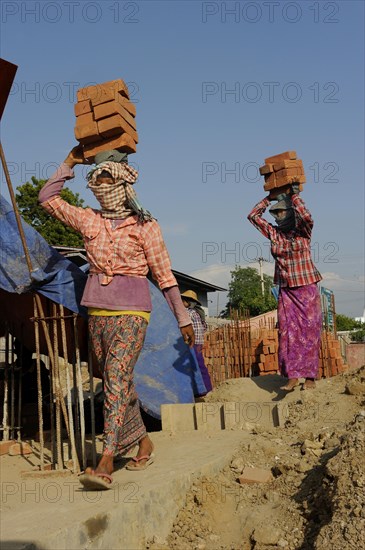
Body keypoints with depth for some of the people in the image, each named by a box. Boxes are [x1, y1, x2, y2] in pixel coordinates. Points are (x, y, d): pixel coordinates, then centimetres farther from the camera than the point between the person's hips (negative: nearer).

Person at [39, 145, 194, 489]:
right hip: (97, 313, 5)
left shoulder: (145, 226, -1)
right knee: (118, 383, 12)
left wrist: (182, 317, 1)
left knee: (116, 380, -17)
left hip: (131, 313, -5)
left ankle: (106, 463, -21)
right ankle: (143, 441, 30)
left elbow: (164, 274, 0)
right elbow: (47, 198, 16)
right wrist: (69, 163, 13)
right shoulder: (89, 220, 10)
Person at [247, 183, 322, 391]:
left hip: (307, 289, -4)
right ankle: (292, 376, -5)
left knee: (309, 331, -3)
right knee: (287, 331, -5)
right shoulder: (274, 233, 8)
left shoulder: (302, 231, -3)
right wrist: (269, 198, 6)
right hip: (286, 290, 4)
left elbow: (307, 217, -25)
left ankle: (310, 377, 0)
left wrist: (294, 194, -15)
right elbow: (253, 215, 9)